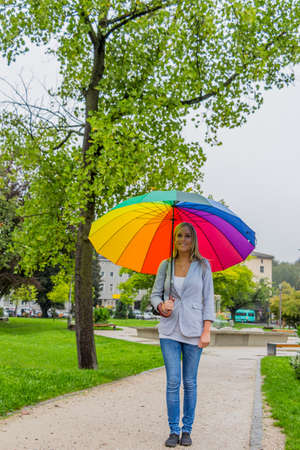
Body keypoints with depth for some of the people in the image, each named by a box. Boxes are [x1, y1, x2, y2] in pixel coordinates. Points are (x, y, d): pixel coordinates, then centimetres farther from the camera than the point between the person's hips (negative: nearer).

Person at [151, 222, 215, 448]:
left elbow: (208, 299, 1)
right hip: (169, 329, 1)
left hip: (193, 329, -1)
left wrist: (207, 330, -6)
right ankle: (174, 430, 12)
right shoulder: (166, 265, 7)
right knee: (173, 381, -1)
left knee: (190, 382, 5)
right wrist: (161, 307, -11)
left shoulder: (203, 265, 2)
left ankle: (187, 430, 19)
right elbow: (155, 293, 11)